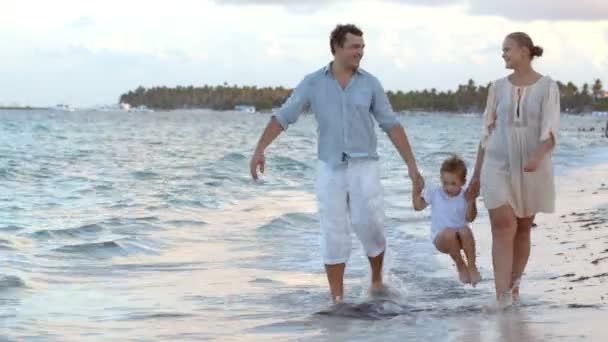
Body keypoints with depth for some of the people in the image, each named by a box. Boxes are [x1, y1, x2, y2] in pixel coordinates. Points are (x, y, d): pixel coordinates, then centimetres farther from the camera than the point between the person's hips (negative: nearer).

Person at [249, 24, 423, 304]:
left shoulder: (370, 83, 0)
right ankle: (337, 299, 5)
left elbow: (392, 125, 1)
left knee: (370, 226, -9)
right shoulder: (313, 83, -1)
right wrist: (259, 150, -15)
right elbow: (282, 117, -3)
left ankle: (377, 279, 18)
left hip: (364, 167, 0)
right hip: (330, 168, 0)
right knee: (333, 235, 0)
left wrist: (412, 165, -3)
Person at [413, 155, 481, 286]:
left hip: (459, 238, 0)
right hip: (440, 238, 0)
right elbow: (418, 206, 3)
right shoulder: (434, 192, 1)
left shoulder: (465, 196, -3)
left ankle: (472, 266, -21)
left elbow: (470, 218, -12)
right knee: (449, 232, -36)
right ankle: (460, 266, -14)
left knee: (465, 230, -35)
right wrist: (417, 190, -10)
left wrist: (471, 202, -24)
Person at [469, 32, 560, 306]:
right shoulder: (498, 87, 5)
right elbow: (488, 132, 10)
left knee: (523, 228, 11)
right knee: (503, 225, -13)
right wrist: (477, 173, 10)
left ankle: (514, 286, 29)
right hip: (498, 165, 1)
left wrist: (537, 157, -32)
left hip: (532, 168, -1)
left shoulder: (547, 87, -4)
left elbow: (550, 131, -13)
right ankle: (503, 299, -20)